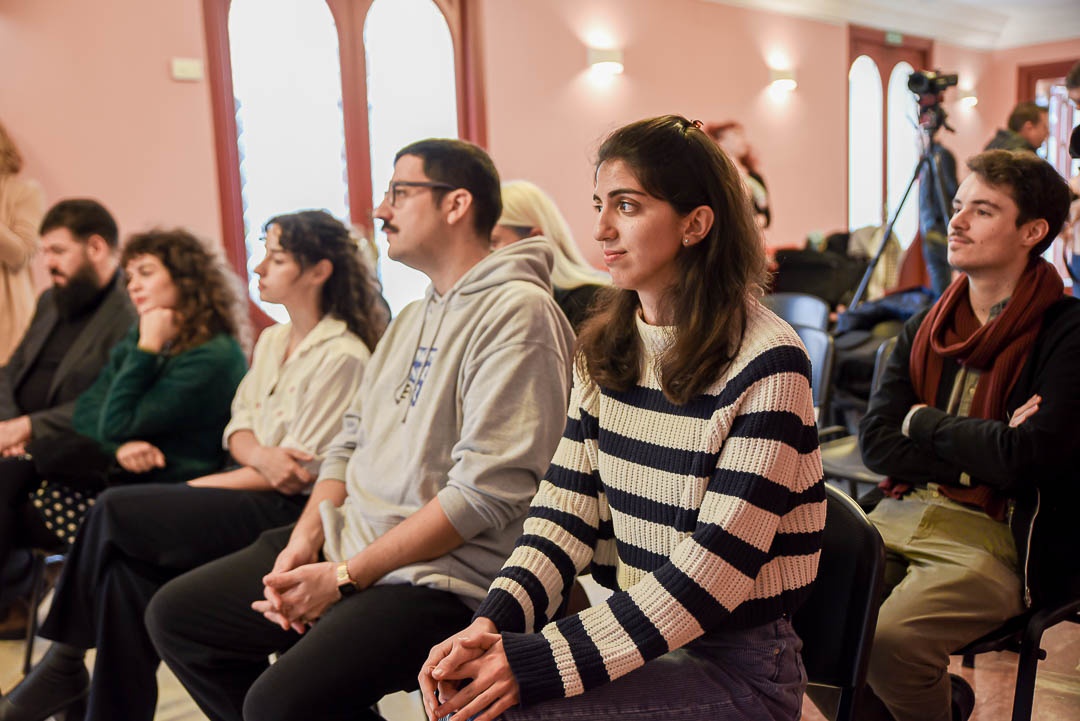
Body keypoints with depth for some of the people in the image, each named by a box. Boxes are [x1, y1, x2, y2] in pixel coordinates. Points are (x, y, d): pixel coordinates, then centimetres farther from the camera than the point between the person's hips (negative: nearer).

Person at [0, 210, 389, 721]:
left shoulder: (342, 357, -13)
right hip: (253, 495, 8)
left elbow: (299, 475, -15)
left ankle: (66, 663, 2)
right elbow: (238, 427, 12)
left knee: (115, 510, -16)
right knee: (127, 566, -17)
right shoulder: (272, 340, 15)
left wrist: (196, 486, -9)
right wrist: (260, 455, -13)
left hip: (290, 512, -8)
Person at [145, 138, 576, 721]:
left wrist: (346, 576, -17)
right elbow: (352, 441, 16)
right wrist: (305, 540, -1)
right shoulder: (414, 317, 18)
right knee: (174, 615, 10)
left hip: (441, 575, -9)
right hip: (349, 541, 9)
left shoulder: (516, 312, -14)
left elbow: (486, 492, -21)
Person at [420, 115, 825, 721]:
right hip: (635, 634, 6)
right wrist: (492, 623, -16)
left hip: (737, 666, -6)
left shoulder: (766, 363, -17)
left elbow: (716, 567, -21)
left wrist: (540, 661, -25)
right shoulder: (605, 349, 5)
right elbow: (566, 506, 2)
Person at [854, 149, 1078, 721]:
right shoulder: (925, 327, 11)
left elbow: (1027, 458, -18)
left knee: (891, 640, -29)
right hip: (899, 517, 5)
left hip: (995, 536, -5)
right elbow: (876, 443, 2)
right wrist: (984, 448, -10)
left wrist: (924, 422, -3)